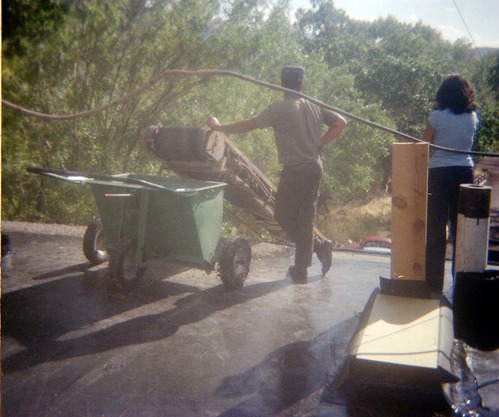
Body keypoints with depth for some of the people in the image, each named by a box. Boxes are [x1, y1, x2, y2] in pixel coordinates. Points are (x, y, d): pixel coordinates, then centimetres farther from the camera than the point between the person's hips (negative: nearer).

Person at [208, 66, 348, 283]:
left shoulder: (279, 108, -11)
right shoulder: (315, 106, 6)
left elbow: (248, 125, -10)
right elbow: (340, 122, 11)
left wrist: (219, 127, 2)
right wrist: (319, 144, 10)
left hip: (295, 170, -6)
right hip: (315, 168, 6)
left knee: (283, 214, 10)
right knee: (305, 217, 11)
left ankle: (319, 246, 9)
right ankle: (300, 271, 15)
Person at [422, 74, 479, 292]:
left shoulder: (438, 116, -8)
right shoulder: (473, 117, 3)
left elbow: (424, 145, -3)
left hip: (439, 172, -3)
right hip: (465, 173, 4)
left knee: (436, 228, 3)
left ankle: (434, 281, 7)